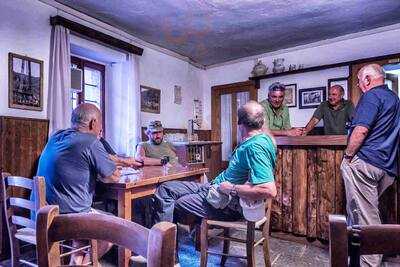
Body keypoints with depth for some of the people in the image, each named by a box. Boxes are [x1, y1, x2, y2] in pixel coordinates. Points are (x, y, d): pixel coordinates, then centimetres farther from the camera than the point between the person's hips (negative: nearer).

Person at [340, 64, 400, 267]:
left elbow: (361, 130, -20)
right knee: (369, 212, 19)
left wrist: (348, 155, -10)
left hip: (364, 162, -10)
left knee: (364, 215, -2)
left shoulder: (372, 96, -9)